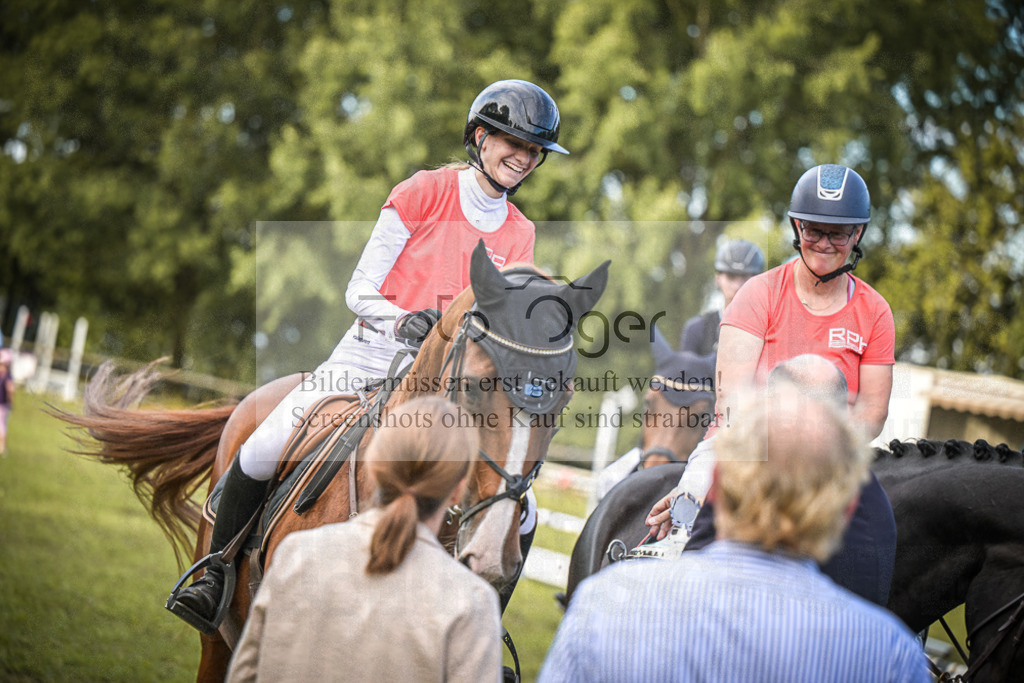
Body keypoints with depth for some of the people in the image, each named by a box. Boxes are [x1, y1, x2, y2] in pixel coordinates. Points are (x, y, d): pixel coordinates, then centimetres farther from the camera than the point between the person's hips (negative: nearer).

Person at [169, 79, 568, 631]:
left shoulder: (519, 236, 9)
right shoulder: (424, 192, -2)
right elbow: (360, 290, -5)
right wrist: (402, 321, -24)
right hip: (372, 352, -3)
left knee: (517, 513, -13)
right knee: (259, 454, -18)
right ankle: (217, 578, 6)